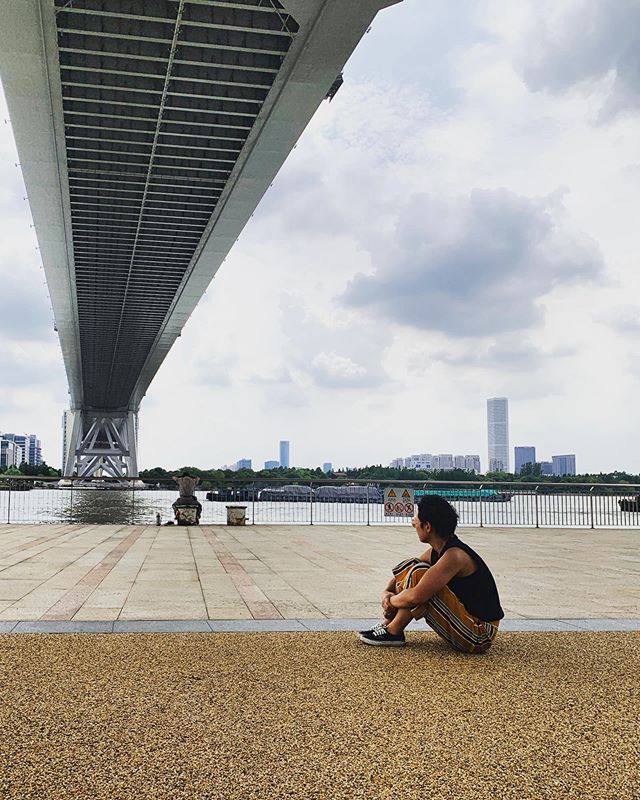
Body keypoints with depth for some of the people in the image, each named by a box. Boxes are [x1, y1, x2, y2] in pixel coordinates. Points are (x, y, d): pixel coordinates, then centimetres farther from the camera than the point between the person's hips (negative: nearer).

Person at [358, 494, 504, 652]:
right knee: (409, 566, 6)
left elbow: (415, 597, -32)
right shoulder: (435, 552, 5)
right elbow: (400, 576, 16)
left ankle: (393, 633, -8)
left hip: (479, 636, -10)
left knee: (418, 573, -22)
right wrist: (386, 592, -5)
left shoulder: (454, 556, -25)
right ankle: (387, 625, 4)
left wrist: (391, 601, -13)